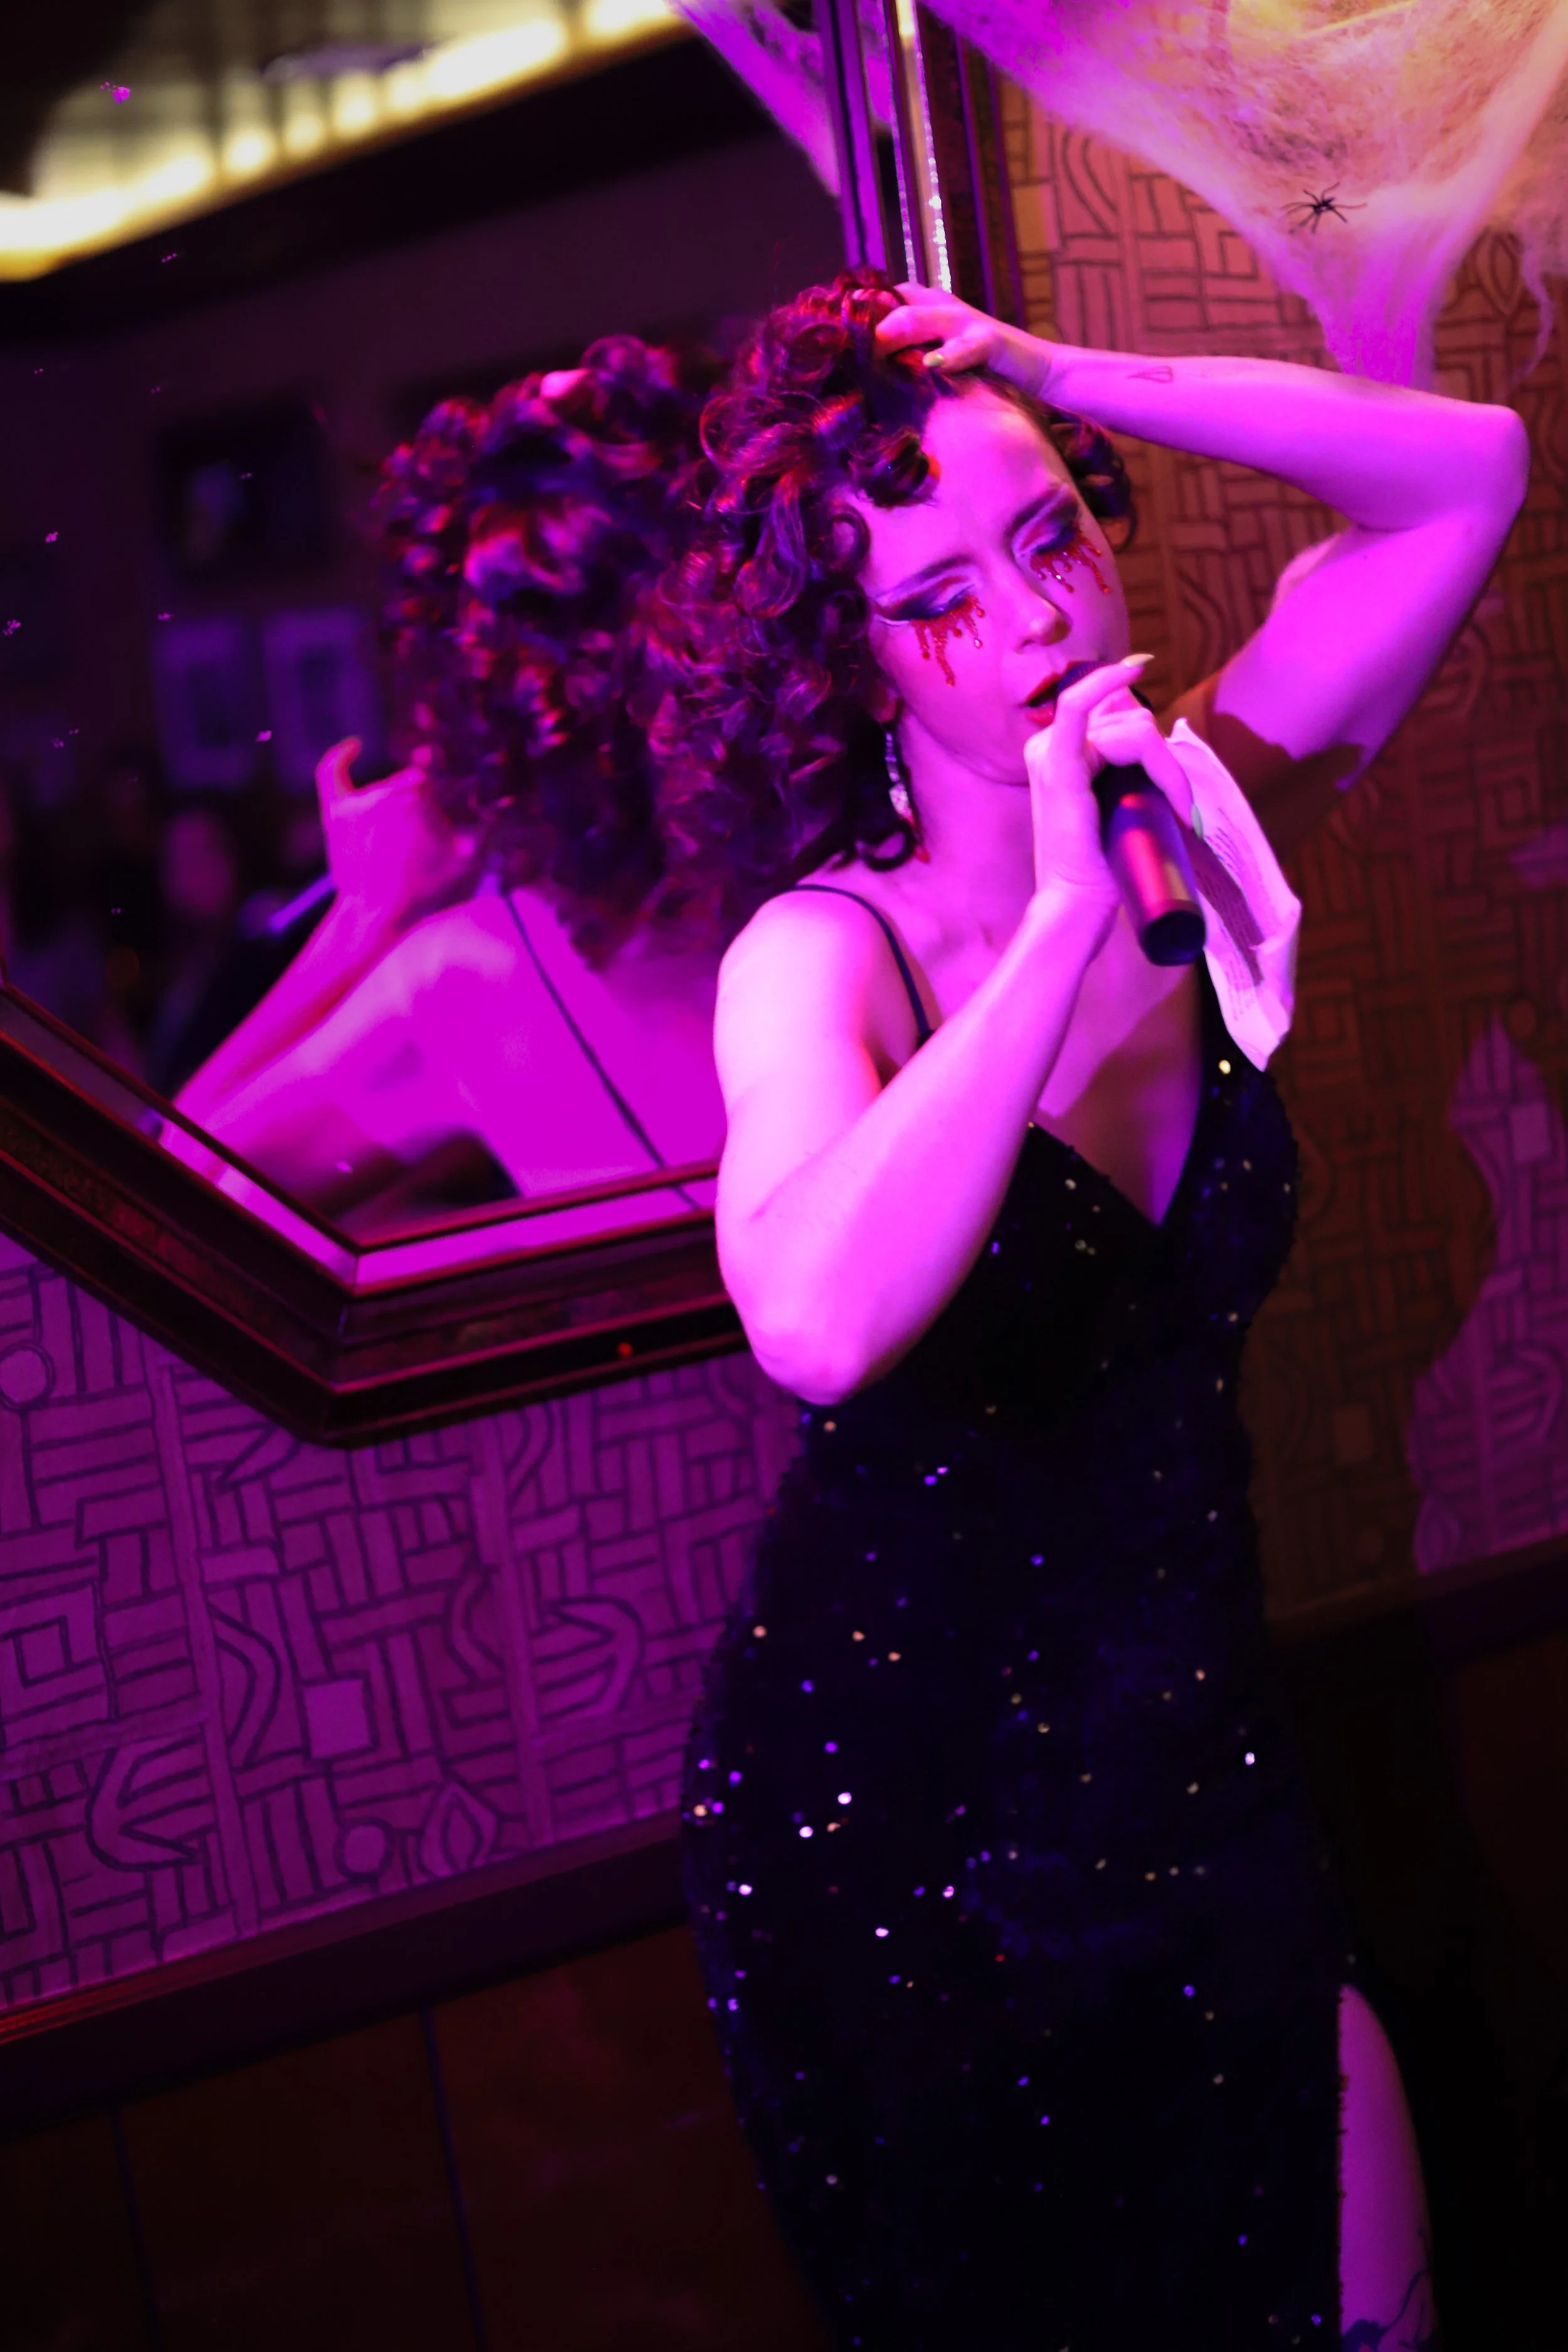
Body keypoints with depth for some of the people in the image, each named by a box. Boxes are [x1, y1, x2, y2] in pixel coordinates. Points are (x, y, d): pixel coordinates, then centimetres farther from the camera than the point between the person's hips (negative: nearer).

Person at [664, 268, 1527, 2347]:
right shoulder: (821, 953, -21)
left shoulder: (1191, 831, -5)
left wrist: (1059, 377, -13)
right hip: (897, 1812, -4)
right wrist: (1073, 916, -38)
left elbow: (1470, 477, -3)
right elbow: (819, 1325, -43)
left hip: (1194, 1761, 4)